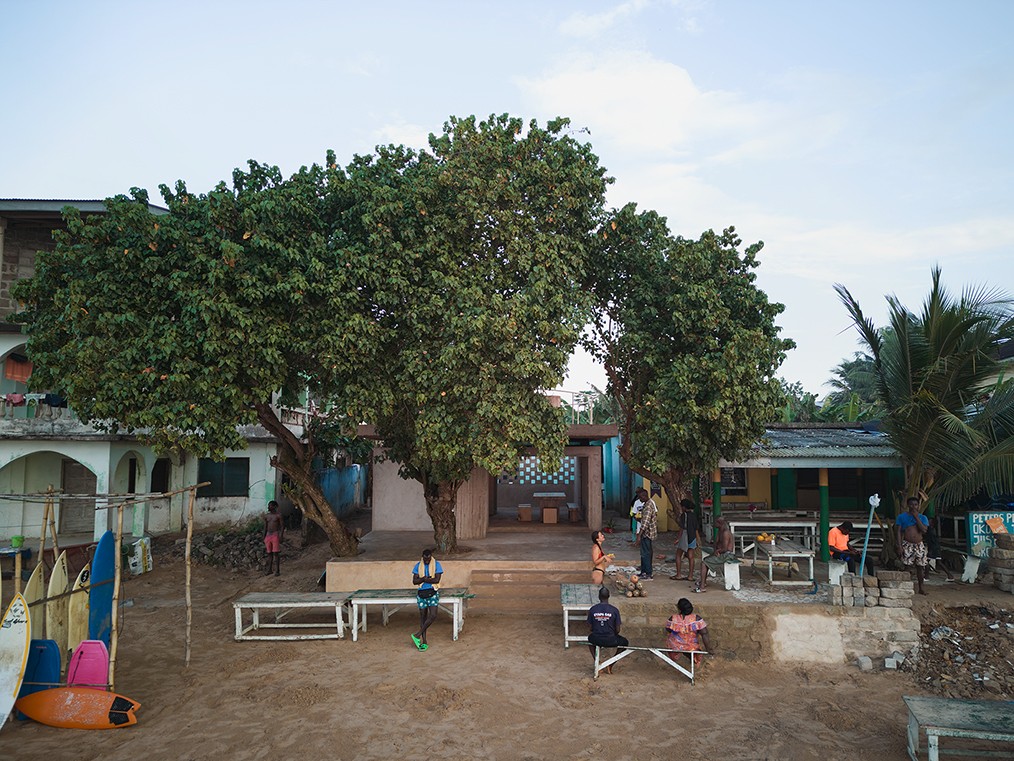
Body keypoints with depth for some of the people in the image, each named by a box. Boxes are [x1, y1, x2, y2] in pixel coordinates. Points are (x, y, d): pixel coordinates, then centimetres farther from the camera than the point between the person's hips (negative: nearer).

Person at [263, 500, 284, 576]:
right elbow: (265, 527, 15)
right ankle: (269, 570, 15)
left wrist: (281, 536, -14)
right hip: (268, 535, 5)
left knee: (276, 553, -6)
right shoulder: (266, 516, 10)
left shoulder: (278, 515, -5)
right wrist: (264, 537, 11)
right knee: (269, 553, 8)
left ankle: (277, 570, -4)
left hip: (275, 535, -5)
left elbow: (282, 526, -6)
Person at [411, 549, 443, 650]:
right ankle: (423, 641, 9)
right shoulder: (418, 566, 3)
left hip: (433, 593, -2)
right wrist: (426, 578, -18)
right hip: (421, 593, 2)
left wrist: (423, 579, -12)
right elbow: (414, 581, -5)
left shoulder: (437, 564, -4)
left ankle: (418, 635, -1)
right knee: (423, 616, 4)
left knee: (433, 615, -14)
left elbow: (437, 579, -13)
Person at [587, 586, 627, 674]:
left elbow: (590, 628, 2)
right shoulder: (614, 610, -10)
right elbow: (617, 630, -5)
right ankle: (610, 665, 20)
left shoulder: (592, 609, -5)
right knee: (624, 642, 28)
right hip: (610, 640, -2)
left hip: (596, 640, 2)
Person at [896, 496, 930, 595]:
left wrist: (916, 517, -12)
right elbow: (898, 531, -2)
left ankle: (921, 588, 18)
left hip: (919, 545, 2)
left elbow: (924, 530, -11)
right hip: (907, 545, -2)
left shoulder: (923, 517, 7)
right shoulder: (902, 517, 1)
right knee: (907, 567, -5)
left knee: (920, 567, 6)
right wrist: (899, 546, -10)